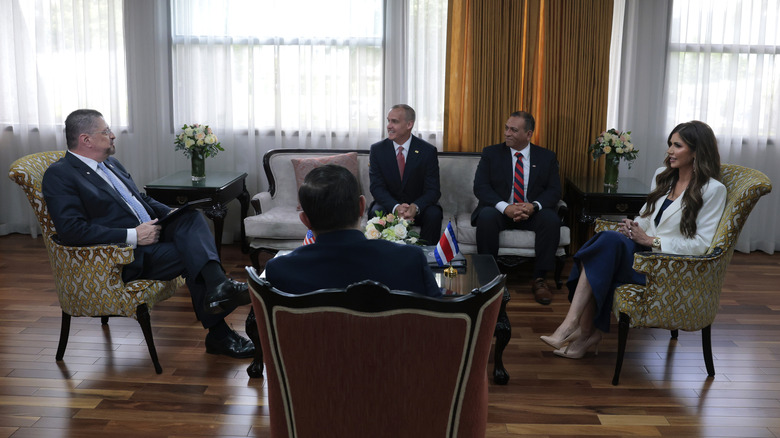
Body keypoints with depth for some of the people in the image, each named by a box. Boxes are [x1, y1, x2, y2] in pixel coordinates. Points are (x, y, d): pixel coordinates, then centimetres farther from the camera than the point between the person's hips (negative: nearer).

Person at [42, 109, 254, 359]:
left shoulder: (111, 164, 20)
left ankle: (218, 286, -36)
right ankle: (219, 334, -20)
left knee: (192, 217, -21)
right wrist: (132, 236, -22)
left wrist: (170, 213, 8)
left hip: (149, 232, 8)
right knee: (191, 255, -23)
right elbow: (72, 231, -20)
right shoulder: (59, 175, -8)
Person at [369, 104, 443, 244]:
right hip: (390, 205, 1)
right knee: (376, 213, -30)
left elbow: (433, 190, -11)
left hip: (418, 207, -1)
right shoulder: (377, 150, -3)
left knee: (434, 214, -30)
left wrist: (415, 207, -32)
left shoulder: (428, 151, -7)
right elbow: (377, 187, -9)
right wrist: (395, 207, -30)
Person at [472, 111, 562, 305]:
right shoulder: (491, 153, 4)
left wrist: (534, 206, -22)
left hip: (532, 212, 1)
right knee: (486, 216, -34)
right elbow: (480, 187, -6)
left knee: (551, 220, -30)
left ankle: (539, 279, -18)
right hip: (500, 210, -1)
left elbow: (554, 191, 0)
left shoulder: (547, 157, 7)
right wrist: (505, 208, -23)